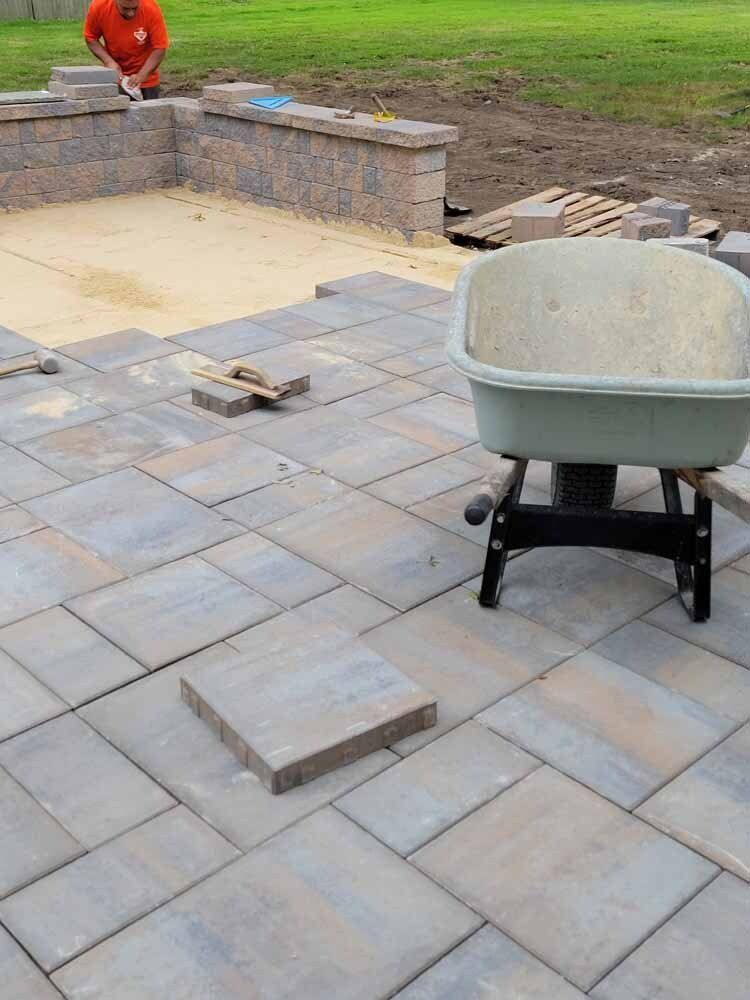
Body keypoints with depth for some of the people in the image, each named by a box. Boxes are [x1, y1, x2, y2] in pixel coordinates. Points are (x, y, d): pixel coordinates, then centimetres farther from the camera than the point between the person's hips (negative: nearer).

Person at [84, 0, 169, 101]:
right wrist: (109, 61, -20)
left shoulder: (152, 9, -23)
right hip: (115, 76, 1)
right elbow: (90, 38, -6)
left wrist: (141, 75, -30)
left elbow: (160, 48, -21)